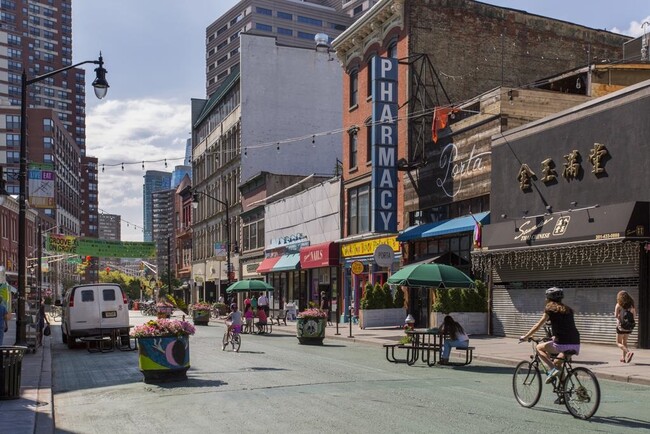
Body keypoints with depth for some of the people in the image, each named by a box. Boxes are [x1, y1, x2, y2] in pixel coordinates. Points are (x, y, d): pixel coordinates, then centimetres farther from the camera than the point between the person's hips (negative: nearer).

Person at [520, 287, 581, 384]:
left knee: (539, 347, 16)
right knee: (556, 363, 26)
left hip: (562, 344, -6)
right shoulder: (568, 310, 20)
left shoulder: (550, 309, 3)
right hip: (576, 345, 6)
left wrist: (525, 337, 17)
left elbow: (538, 326, 6)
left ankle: (552, 369, -2)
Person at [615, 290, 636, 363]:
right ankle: (624, 358, 20)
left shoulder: (619, 305, -11)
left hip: (621, 326, -5)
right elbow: (635, 314, 12)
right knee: (624, 342, 19)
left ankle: (629, 352, -20)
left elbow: (616, 315, -18)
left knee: (619, 343, 3)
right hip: (629, 326, 5)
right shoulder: (631, 305, 4)